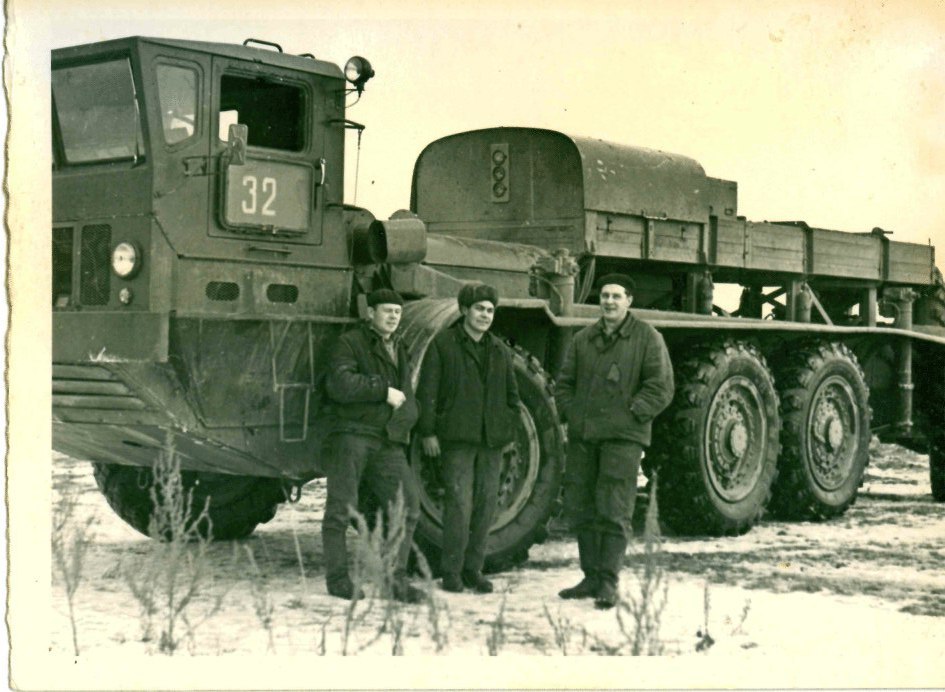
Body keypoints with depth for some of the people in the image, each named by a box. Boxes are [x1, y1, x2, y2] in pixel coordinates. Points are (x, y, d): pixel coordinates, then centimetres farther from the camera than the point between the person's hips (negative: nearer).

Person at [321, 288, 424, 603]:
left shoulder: (399, 350, 22)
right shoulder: (349, 343, 0)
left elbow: (408, 401, 23)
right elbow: (339, 385, -16)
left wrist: (401, 421, 2)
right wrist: (384, 390, -13)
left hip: (387, 441, 6)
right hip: (351, 436, -6)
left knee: (407, 503, -4)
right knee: (341, 508, -2)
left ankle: (395, 578, 2)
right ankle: (337, 578, 7)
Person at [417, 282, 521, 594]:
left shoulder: (500, 351, 16)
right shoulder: (443, 344, 0)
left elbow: (511, 394, 24)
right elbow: (427, 391, -3)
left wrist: (507, 428, 12)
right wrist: (428, 432, -8)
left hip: (492, 441, 5)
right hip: (456, 439, -5)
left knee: (486, 505, 5)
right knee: (459, 504, -10)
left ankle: (473, 569, 15)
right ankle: (451, 572, -1)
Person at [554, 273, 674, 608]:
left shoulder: (647, 338, -1)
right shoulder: (583, 339, 12)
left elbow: (661, 388, -6)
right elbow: (564, 383, 19)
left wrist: (629, 415, -11)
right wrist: (570, 414, 6)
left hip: (623, 437, -5)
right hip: (582, 436, 5)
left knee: (613, 511, -9)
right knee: (579, 508, 8)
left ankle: (608, 583, -4)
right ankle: (591, 578, 19)